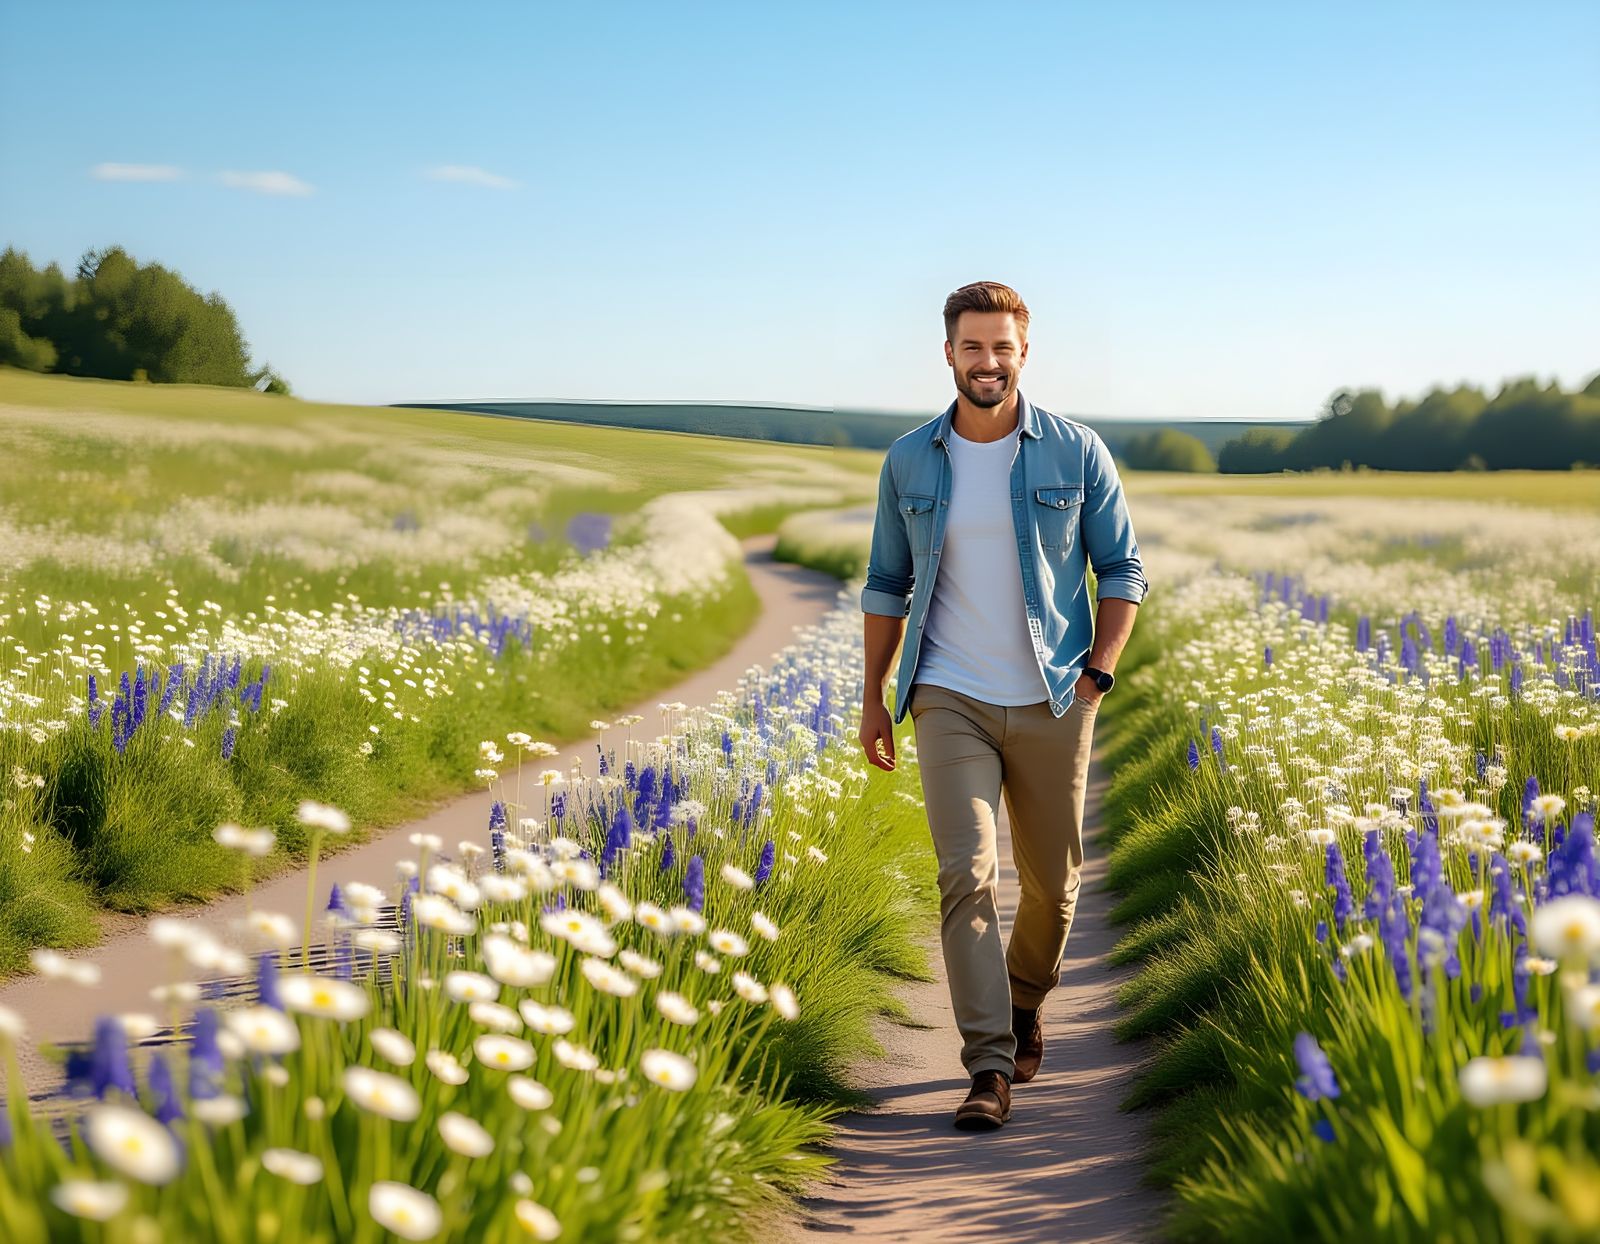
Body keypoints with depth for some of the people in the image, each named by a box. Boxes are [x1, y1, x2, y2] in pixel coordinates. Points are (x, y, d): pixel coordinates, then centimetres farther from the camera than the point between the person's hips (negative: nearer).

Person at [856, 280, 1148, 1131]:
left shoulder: (1077, 453, -2)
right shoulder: (909, 461, 3)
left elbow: (1122, 570, 4)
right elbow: (887, 583, 11)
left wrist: (1098, 673, -7)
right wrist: (873, 697, 9)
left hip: (1053, 702, 0)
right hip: (950, 702, 0)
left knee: (1052, 882, 11)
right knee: (966, 875, -13)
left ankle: (1024, 1003, 40)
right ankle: (990, 1068, -10)